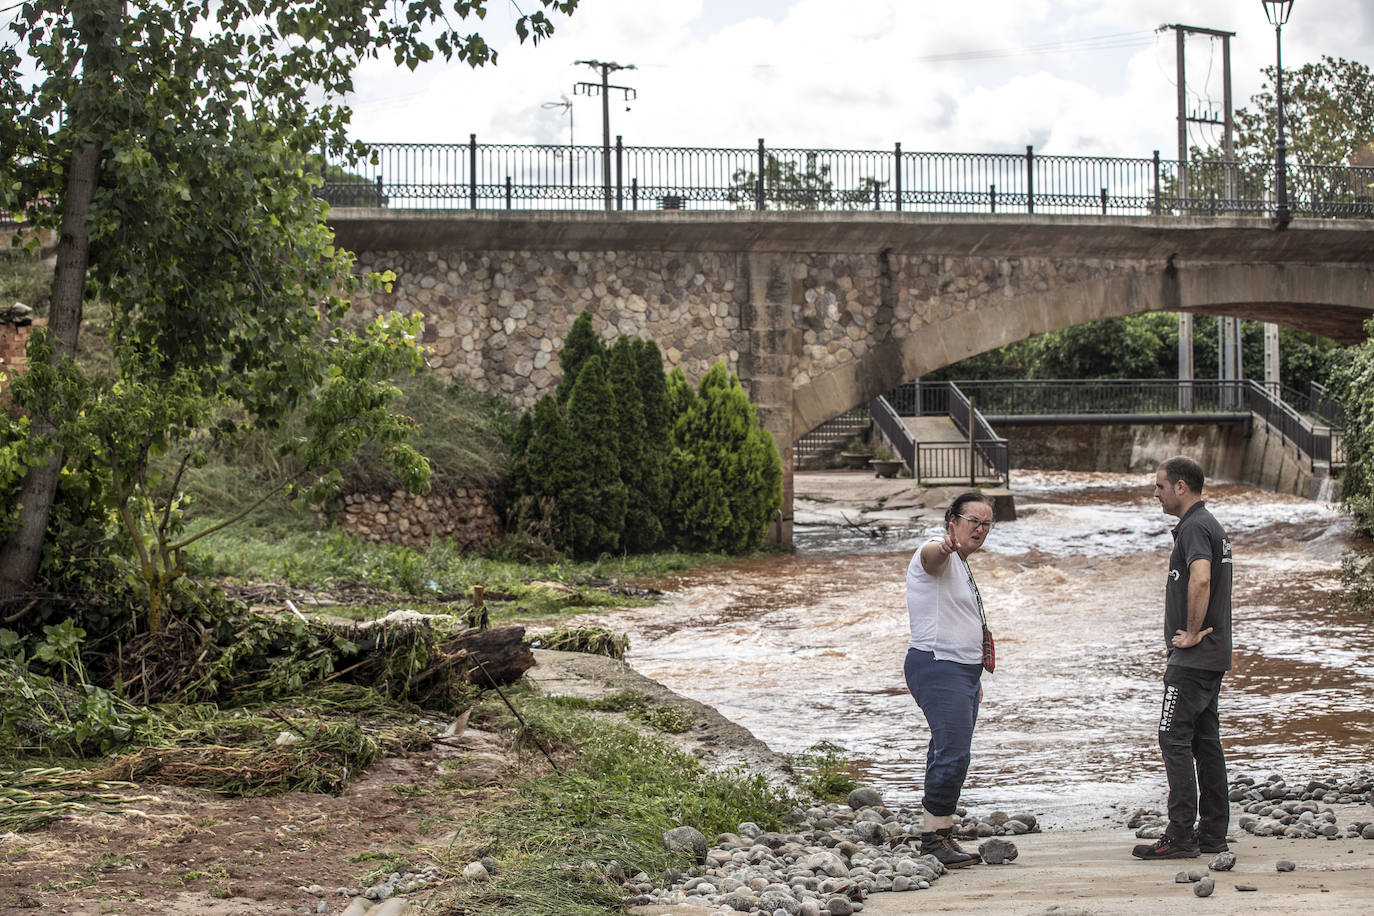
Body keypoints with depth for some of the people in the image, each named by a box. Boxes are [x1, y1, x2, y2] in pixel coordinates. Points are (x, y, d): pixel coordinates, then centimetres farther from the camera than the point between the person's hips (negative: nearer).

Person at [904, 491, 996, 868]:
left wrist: (975, 677, 30)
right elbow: (933, 554, -36)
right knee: (952, 754, -17)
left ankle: (937, 830, 17)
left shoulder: (961, 565, 21)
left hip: (962, 671, 10)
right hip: (937, 668, -10)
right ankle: (935, 835, -13)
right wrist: (946, 545, -61)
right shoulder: (938, 556, -9)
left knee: (948, 753, 11)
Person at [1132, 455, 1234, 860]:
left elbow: (1200, 580, -32)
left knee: (1175, 739, -8)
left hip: (1193, 657, -10)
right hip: (1213, 655, 10)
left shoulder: (1194, 527, -15)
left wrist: (1191, 634, -22)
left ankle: (1180, 836, -9)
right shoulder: (1211, 525, 18)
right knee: (1205, 740, 12)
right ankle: (1213, 832, 15)